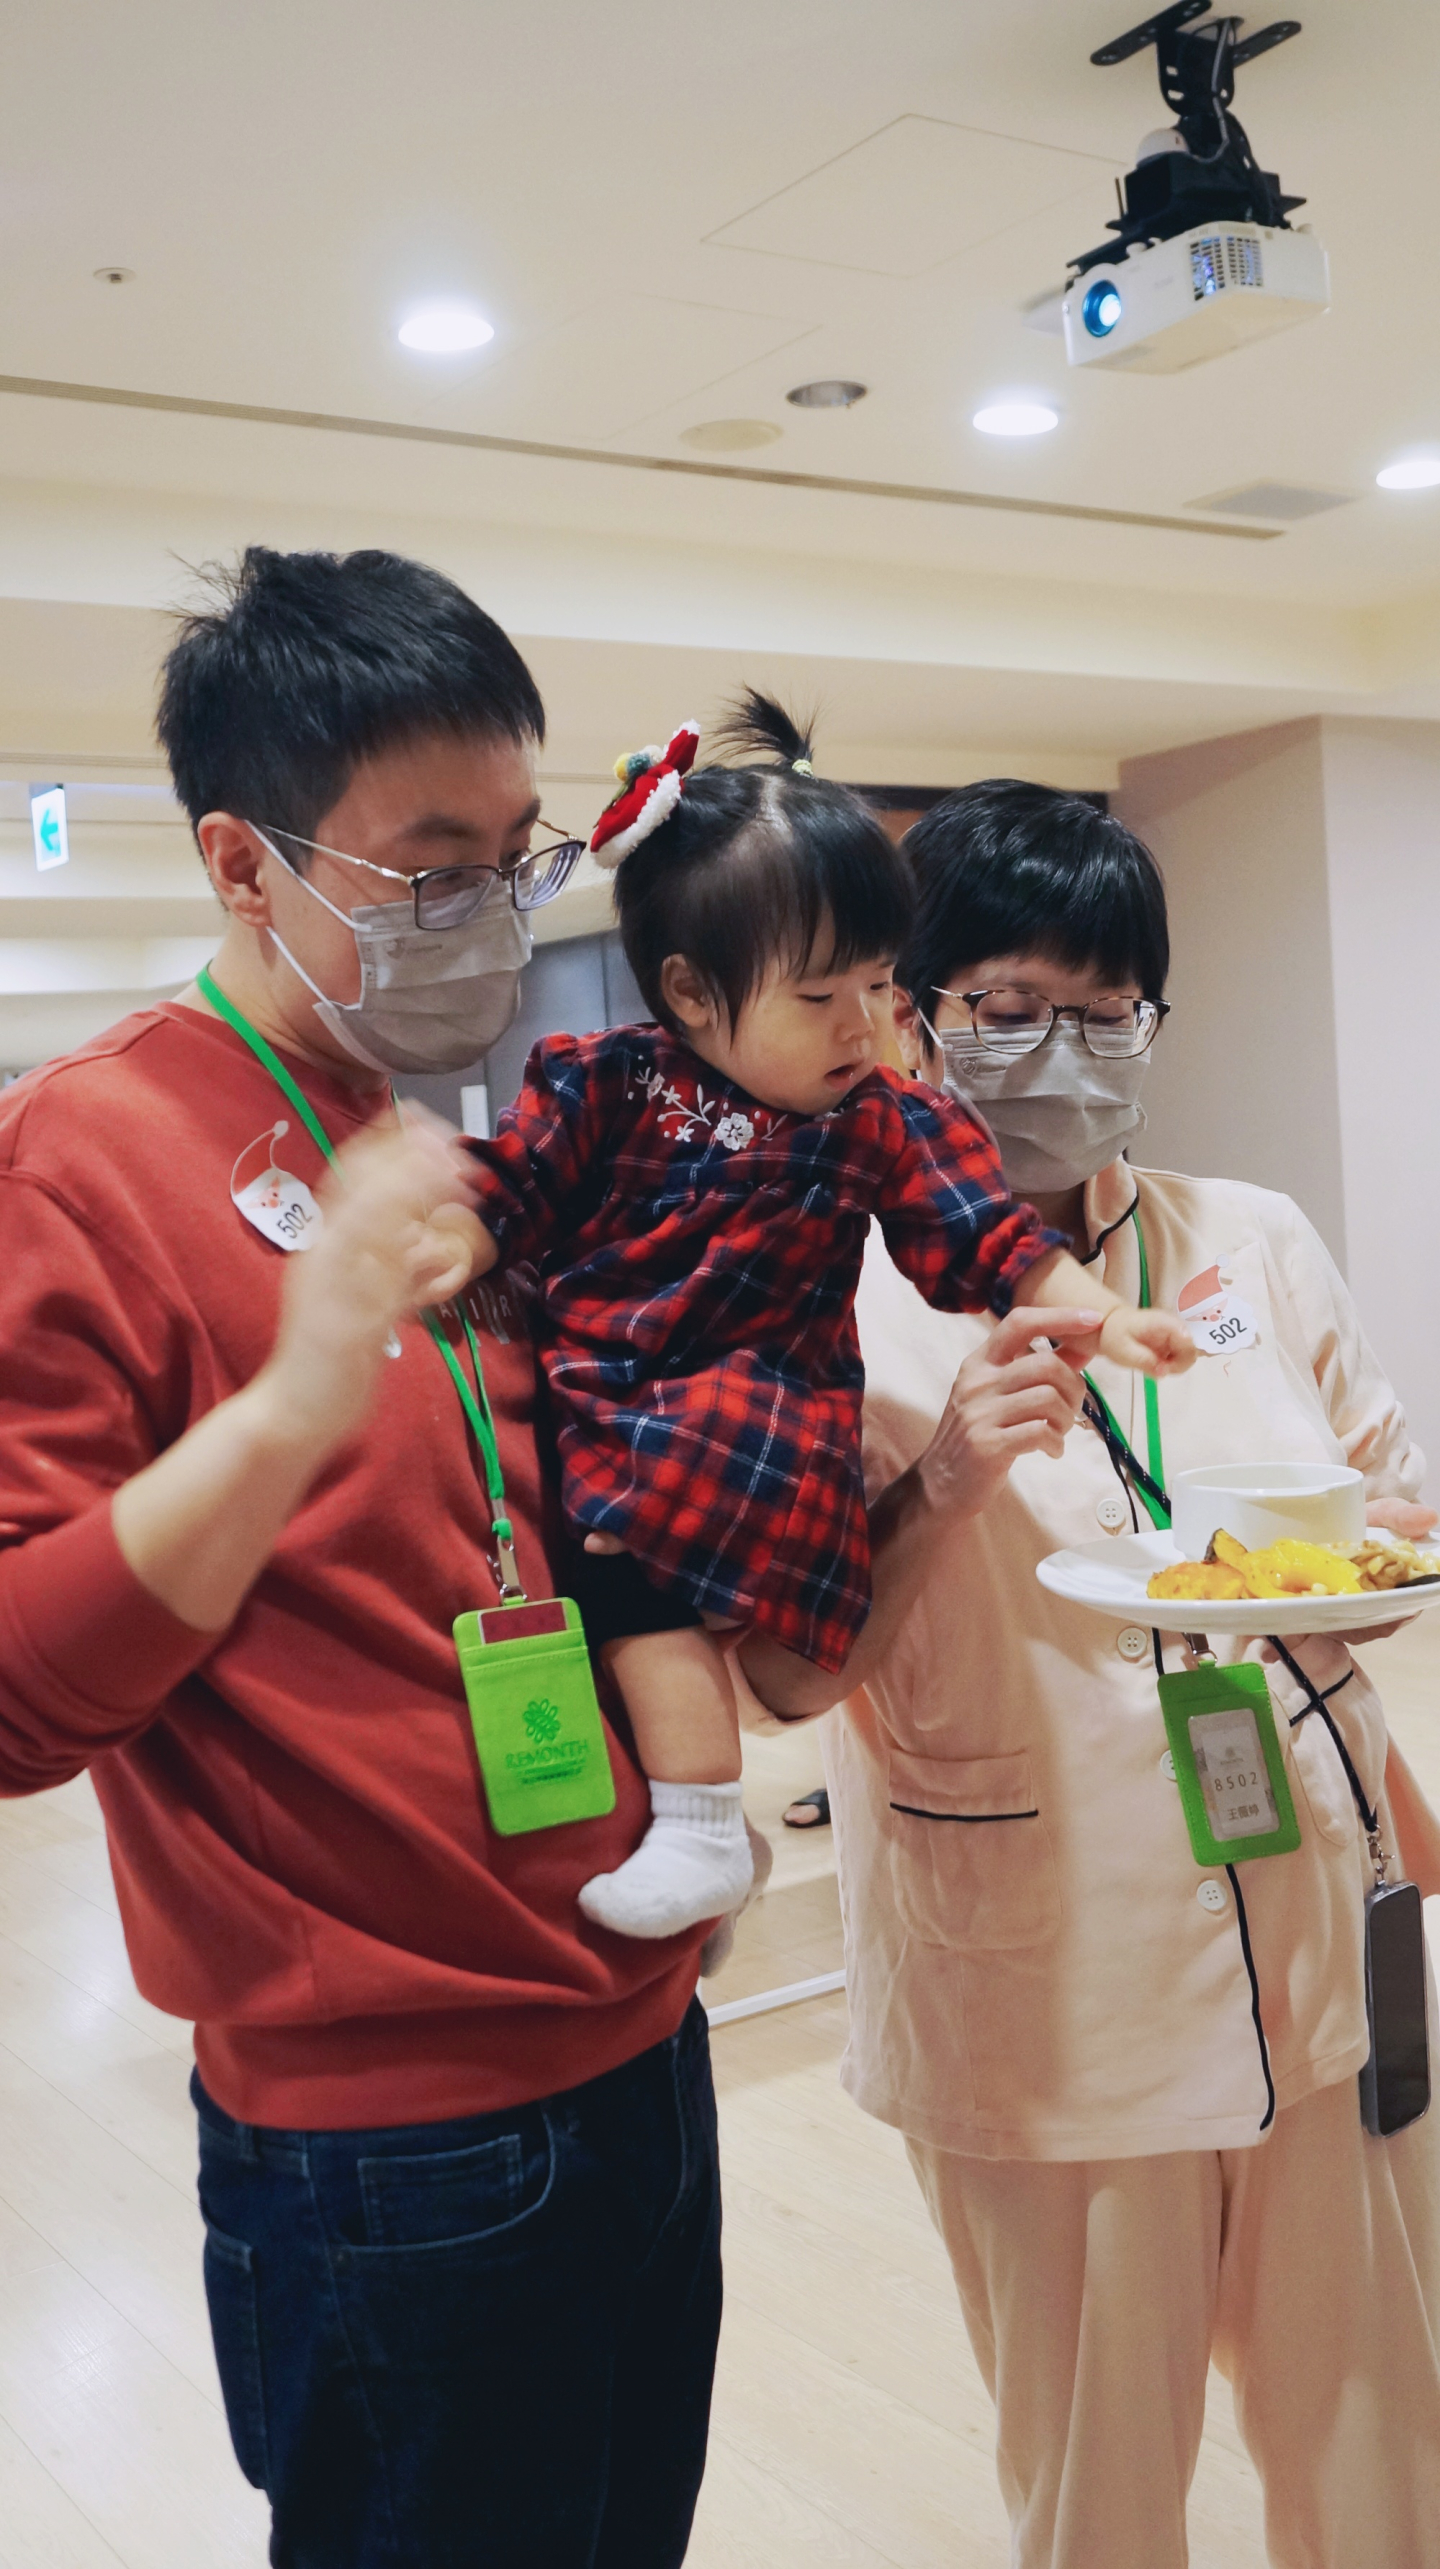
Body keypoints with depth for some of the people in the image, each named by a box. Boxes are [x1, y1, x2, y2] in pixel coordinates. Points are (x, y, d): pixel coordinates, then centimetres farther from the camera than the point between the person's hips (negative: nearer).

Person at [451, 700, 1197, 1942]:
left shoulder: (885, 1124, 4)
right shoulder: (604, 1084, 1)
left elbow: (988, 1239, 4)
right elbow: (499, 1206, 3)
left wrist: (1103, 1316, -7)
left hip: (751, 1418, -3)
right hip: (594, 1406, 4)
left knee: (635, 1559, -24)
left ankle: (703, 1827, -15)